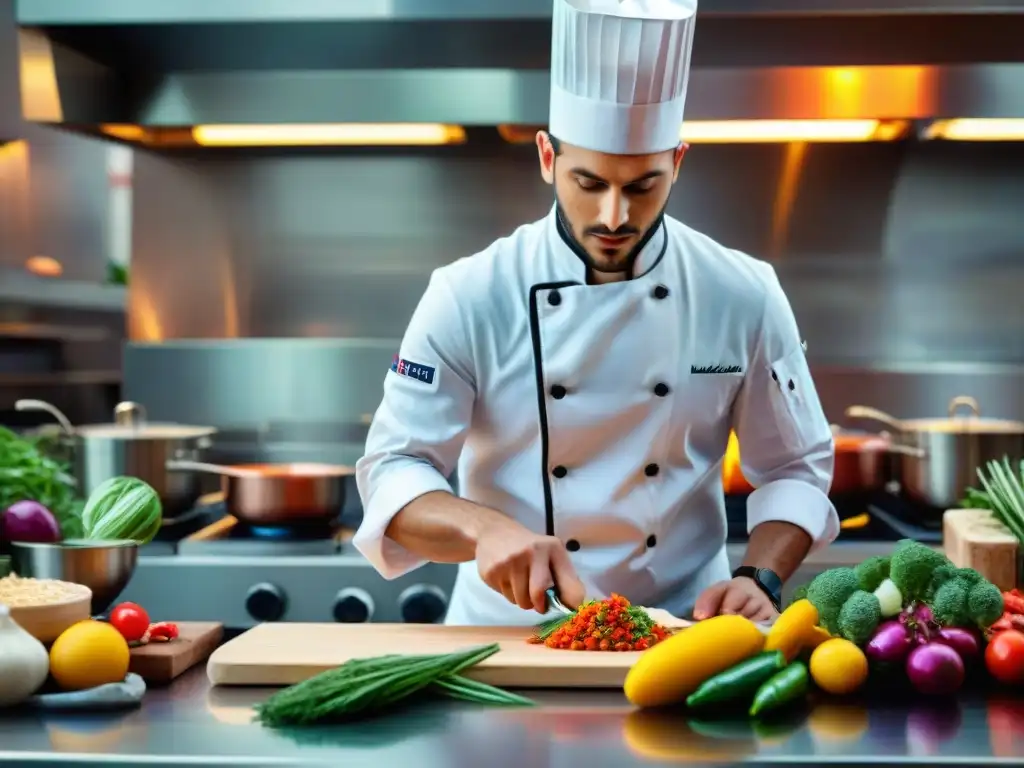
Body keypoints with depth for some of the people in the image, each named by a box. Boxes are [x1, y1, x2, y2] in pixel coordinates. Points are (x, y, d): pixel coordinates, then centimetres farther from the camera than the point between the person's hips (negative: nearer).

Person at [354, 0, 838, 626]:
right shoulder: (471, 297, -9)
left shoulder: (744, 297, -4)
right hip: (509, 634, 0)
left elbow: (795, 468, 5)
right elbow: (393, 474, -8)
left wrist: (760, 578, -12)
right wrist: (486, 527, -27)